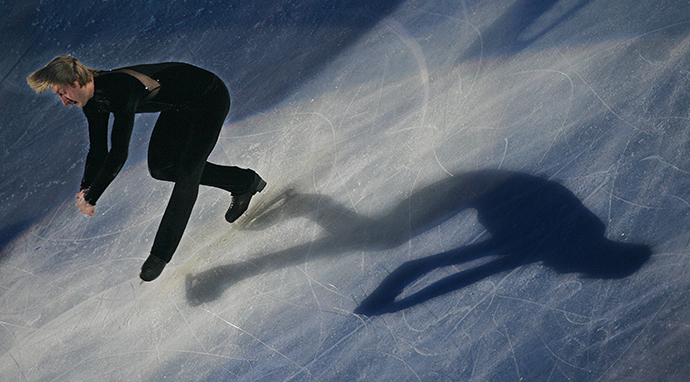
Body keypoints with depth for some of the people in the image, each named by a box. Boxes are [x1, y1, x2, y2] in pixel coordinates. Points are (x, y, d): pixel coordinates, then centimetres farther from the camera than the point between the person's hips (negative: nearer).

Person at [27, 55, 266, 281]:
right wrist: (86, 189, -16)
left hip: (210, 98, -9)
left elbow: (118, 154, -38)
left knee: (187, 172, -16)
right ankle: (244, 182, 21)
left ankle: (161, 252, -9)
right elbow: (98, 151, -1)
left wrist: (91, 198, -32)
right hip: (181, 106, 9)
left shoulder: (120, 90, -37)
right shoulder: (93, 99, -9)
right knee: (160, 167, 11)